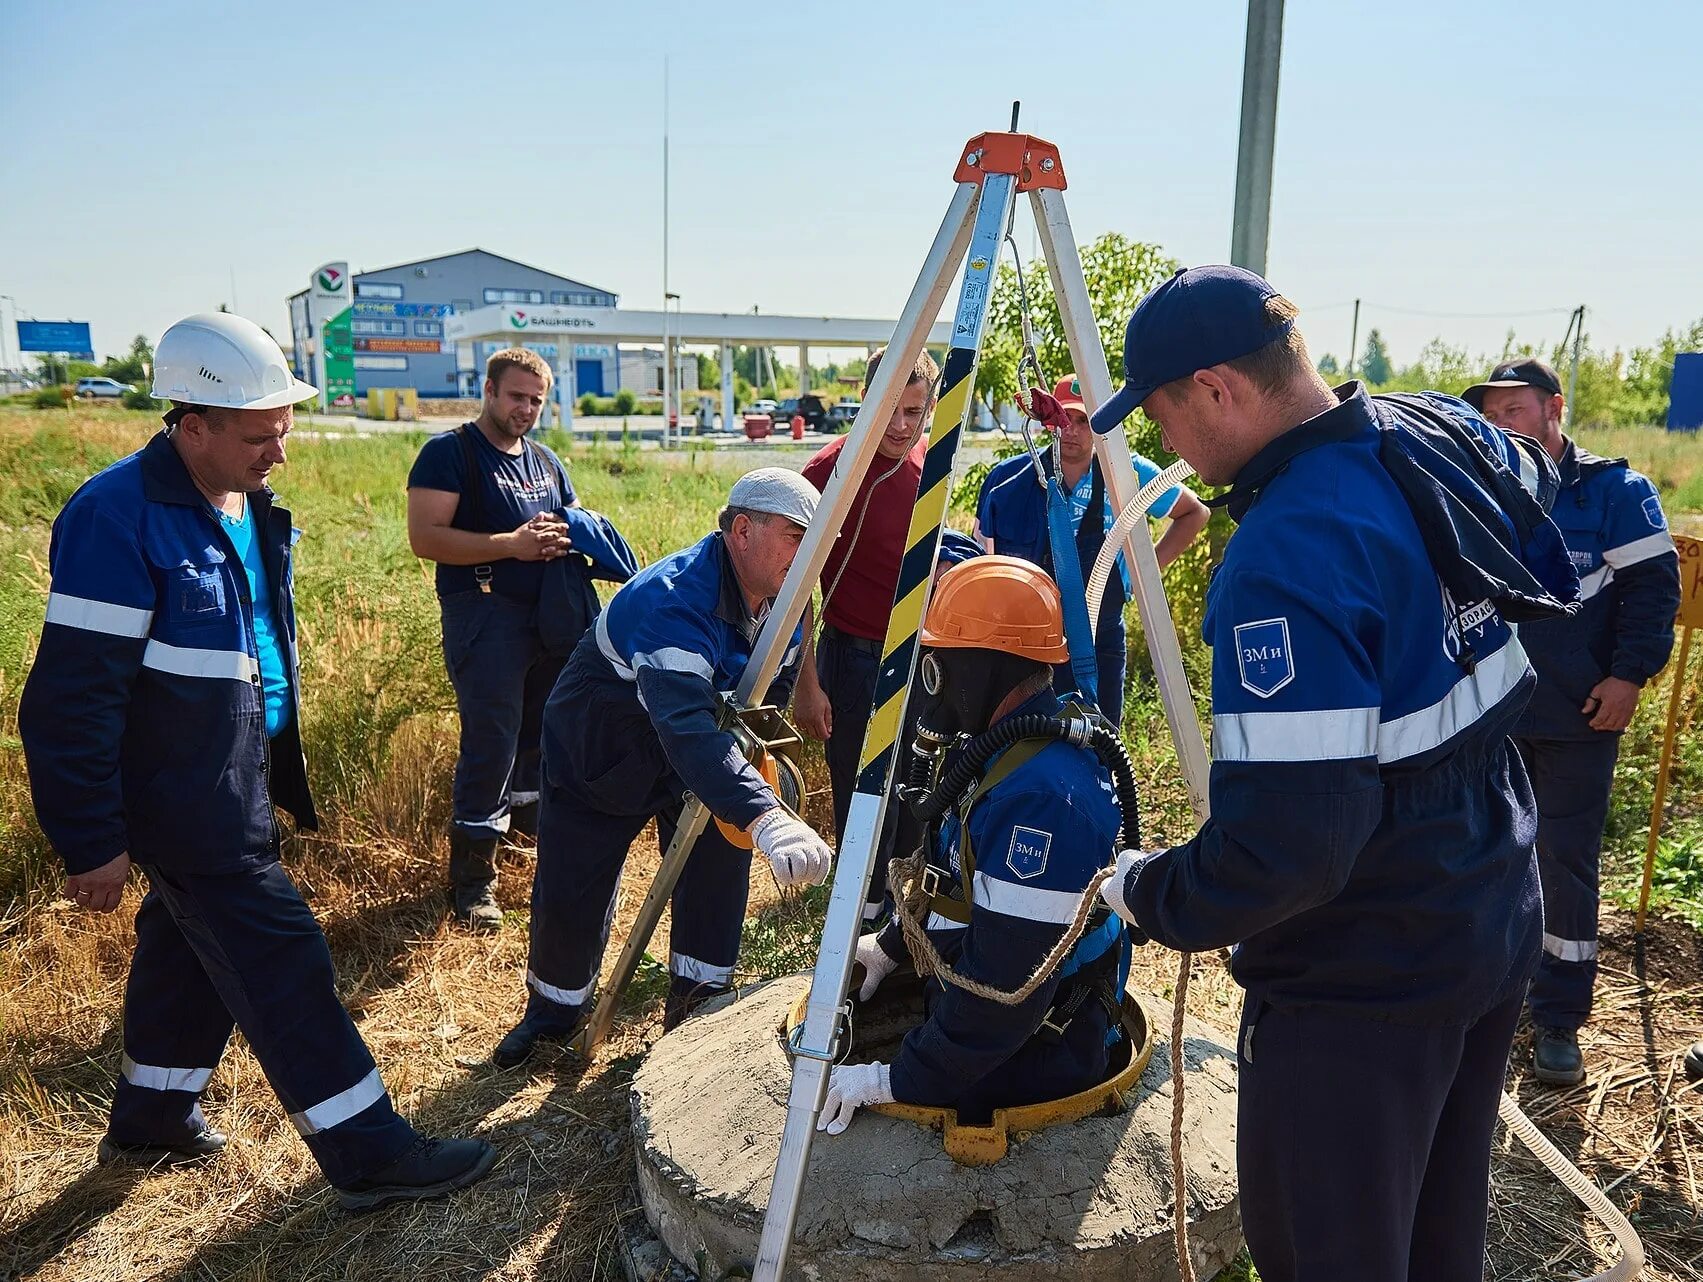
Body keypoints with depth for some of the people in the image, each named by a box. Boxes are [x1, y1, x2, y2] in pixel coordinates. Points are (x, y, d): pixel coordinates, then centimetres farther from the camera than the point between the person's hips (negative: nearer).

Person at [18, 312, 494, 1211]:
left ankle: (150, 1119, 43)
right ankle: (367, 1155, 9)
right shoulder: (119, 518, -23)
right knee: (282, 965, -3)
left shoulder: (250, 503, 5)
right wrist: (92, 844, -18)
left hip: (237, 784, 9)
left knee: (190, 944, 22)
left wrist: (275, 766, 22)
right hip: (183, 799, -9)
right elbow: (72, 697, -22)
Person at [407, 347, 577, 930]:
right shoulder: (449, 452, -3)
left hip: (550, 614, 7)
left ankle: (530, 812, 41)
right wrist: (511, 544, -21)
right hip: (484, 614, -7)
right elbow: (425, 537, -13)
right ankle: (472, 875, 0)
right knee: (491, 738, -10)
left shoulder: (546, 460, 18)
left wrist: (565, 538, 2)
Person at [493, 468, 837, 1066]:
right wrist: (765, 816, -63)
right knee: (571, 889, 0)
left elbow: (770, 689, 3)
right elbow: (686, 726, -53)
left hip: (701, 744, 6)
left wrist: (754, 751, -16)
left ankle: (697, 1002, 15)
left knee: (721, 856, -5)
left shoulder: (784, 601, -13)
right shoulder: (674, 601, -39)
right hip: (599, 748, -6)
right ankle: (551, 1010, 28)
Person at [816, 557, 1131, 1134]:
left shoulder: (1041, 791, -32)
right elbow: (958, 871, 17)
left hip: (1032, 1054, -10)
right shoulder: (1009, 744, 0)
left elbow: (1008, 983, -30)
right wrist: (892, 944, 19)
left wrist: (898, 1080, -24)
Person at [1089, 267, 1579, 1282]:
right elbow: (1536, 477, 22)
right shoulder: (1445, 435, -4)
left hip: (1365, 987, -8)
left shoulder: (1288, 560, -31)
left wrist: (1146, 895, -14)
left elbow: (1283, 848, -32)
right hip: (1499, 931, 8)